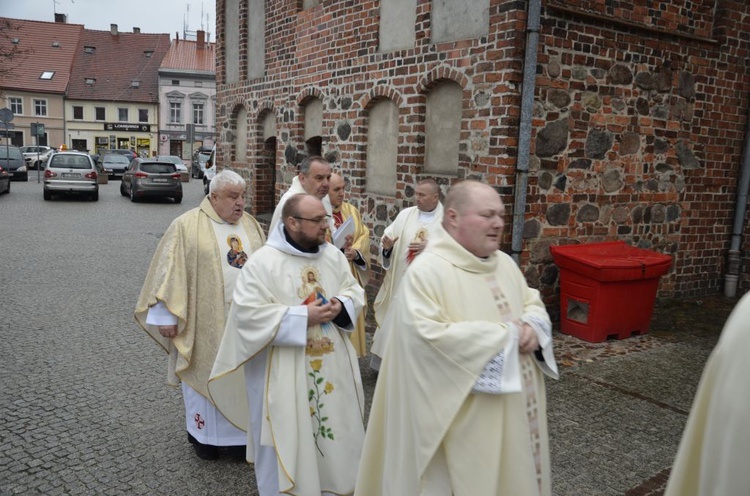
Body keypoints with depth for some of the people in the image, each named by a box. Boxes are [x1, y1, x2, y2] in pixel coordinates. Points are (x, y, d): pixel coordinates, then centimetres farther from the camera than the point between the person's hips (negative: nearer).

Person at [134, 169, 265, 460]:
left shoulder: (251, 225, 8)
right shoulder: (188, 226, -7)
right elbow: (169, 271, -8)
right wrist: (166, 315, -11)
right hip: (205, 321, -4)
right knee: (205, 374, 9)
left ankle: (241, 429, 27)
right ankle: (202, 432, 27)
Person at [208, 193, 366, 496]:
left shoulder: (334, 256, 3)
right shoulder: (262, 262, -13)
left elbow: (355, 291, 11)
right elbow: (248, 313, -19)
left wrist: (340, 305, -13)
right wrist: (302, 316, -22)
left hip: (333, 366, 5)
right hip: (284, 373, -5)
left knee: (334, 431, 17)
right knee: (288, 439, 8)